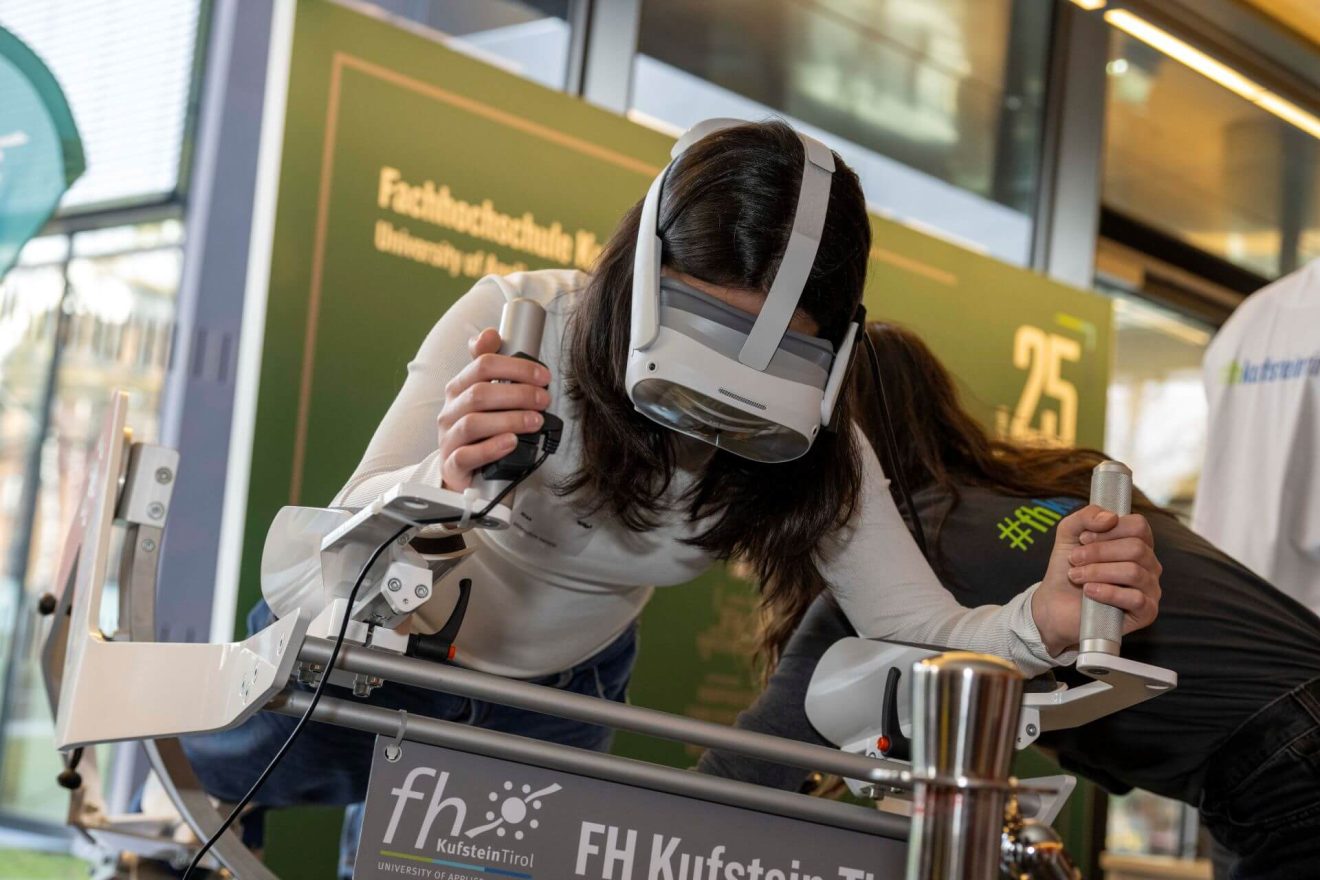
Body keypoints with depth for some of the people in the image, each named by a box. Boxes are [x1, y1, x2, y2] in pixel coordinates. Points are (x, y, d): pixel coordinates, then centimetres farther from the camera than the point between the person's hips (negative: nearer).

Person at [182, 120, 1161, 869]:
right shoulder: (519, 324, -35)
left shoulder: (813, 450, -24)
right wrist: (442, 489, -61)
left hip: (559, 690, 3)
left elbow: (924, 636, -26)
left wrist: (1046, 621, -49)